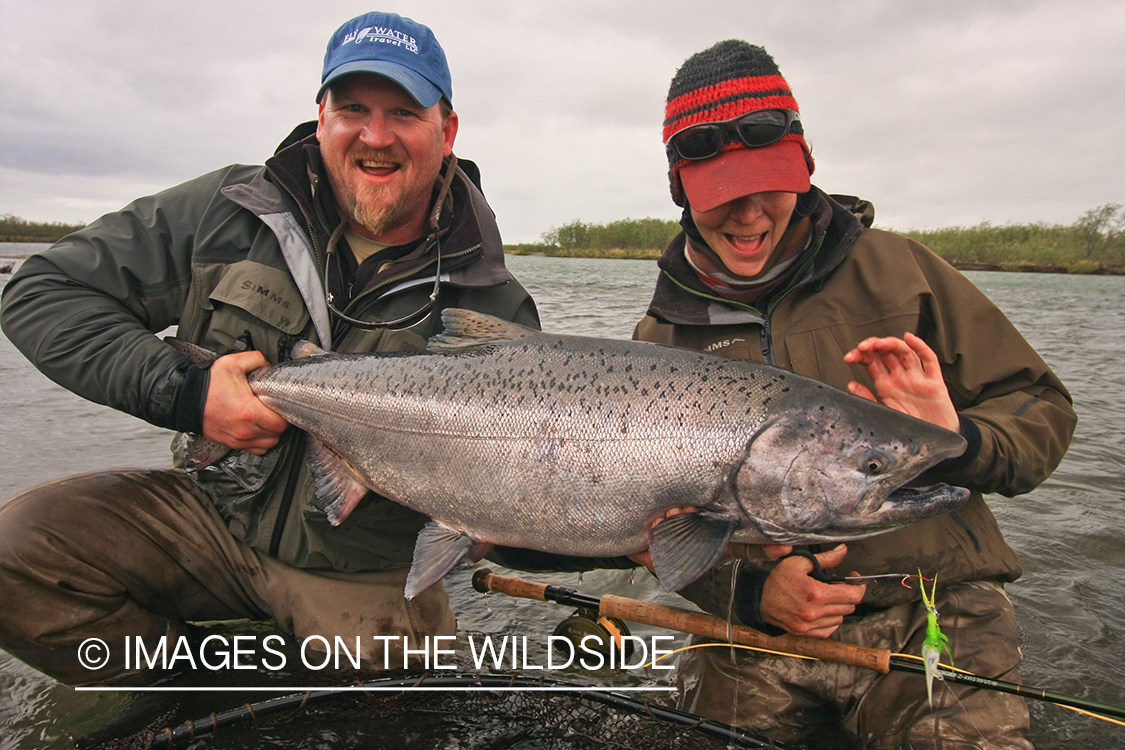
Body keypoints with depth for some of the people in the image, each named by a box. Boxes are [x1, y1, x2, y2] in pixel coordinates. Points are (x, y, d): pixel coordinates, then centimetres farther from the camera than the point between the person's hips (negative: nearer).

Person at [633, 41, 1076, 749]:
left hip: (933, 614, 0)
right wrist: (750, 588, -13)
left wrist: (962, 445, -16)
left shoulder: (896, 268, 3)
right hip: (759, 640, 1)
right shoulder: (663, 338, 4)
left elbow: (1040, 408, 6)